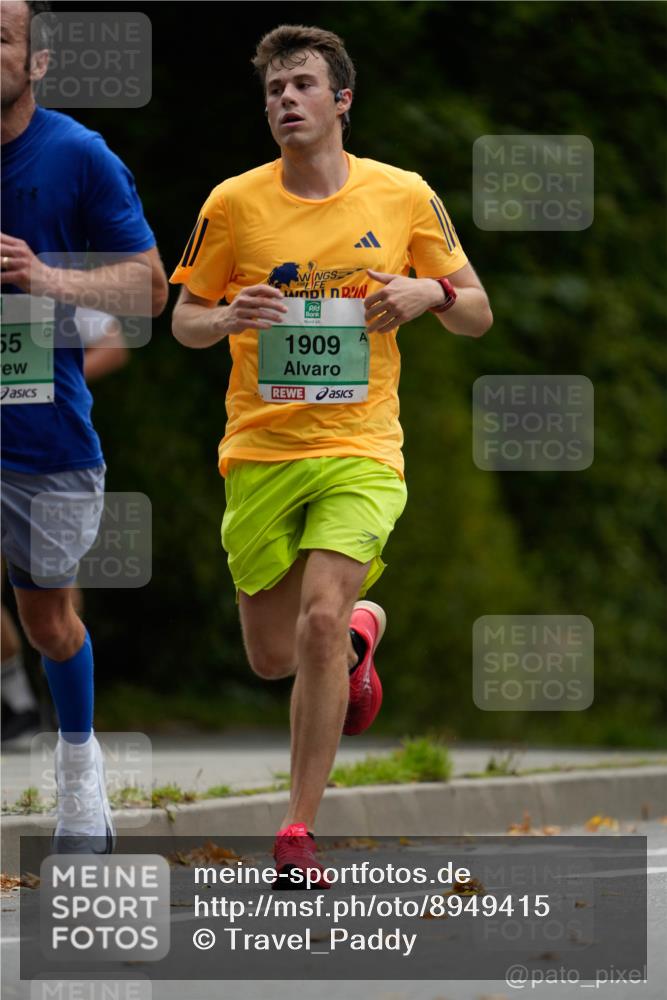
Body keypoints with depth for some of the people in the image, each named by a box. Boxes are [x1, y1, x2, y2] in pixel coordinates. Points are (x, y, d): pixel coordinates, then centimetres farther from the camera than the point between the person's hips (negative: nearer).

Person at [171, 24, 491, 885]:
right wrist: (228, 318, -15)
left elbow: (477, 315, 8)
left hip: (360, 449, -2)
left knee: (320, 622, -20)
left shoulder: (405, 197, 0)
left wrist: (431, 293, -14)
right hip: (259, 451, 2)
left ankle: (298, 830, -10)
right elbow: (183, 319, 8)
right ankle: (362, 630, 44)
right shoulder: (233, 204, 0)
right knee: (272, 656, 8)